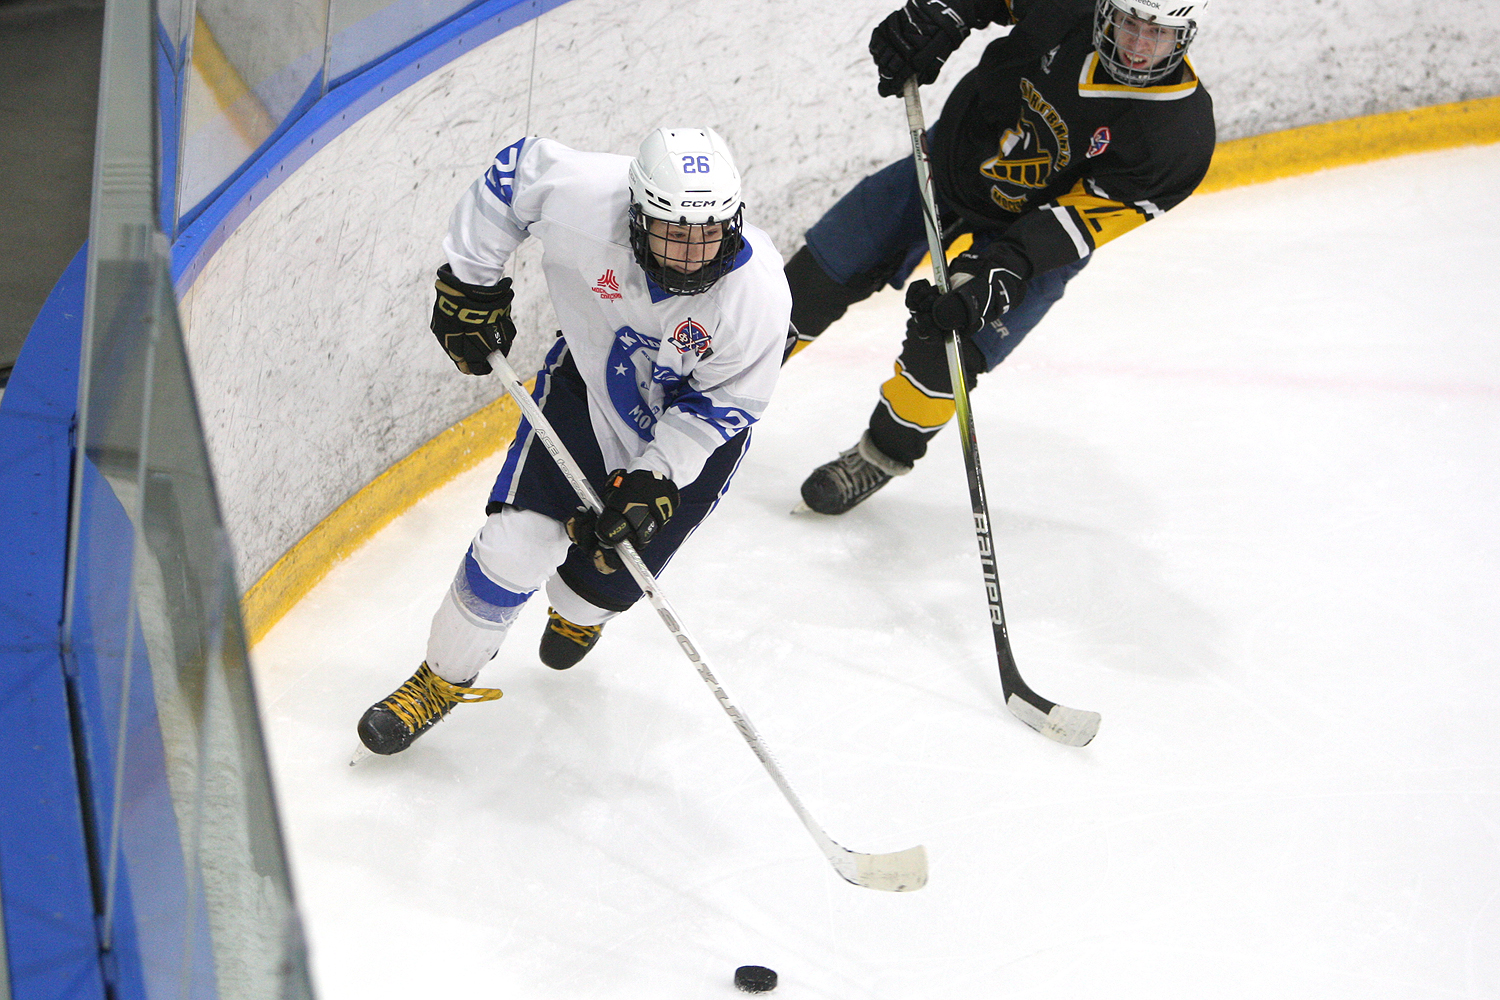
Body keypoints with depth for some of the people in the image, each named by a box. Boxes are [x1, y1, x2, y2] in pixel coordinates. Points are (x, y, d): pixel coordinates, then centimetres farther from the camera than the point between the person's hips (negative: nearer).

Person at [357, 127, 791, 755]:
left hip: (692, 425, -1)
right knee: (518, 538, -8)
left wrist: (655, 480, -24)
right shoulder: (584, 197, -35)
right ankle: (444, 679, 16)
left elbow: (723, 403, -19)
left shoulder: (758, 296, -35)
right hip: (588, 377, 1)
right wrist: (469, 282, -8)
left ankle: (578, 614, 46)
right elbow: (511, 173, -13)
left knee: (607, 573, 5)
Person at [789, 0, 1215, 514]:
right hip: (952, 153, 3)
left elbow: (1092, 210, -29)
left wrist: (1012, 264, -37)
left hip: (1035, 228, -3)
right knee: (822, 274, 6)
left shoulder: (1182, 131, -29)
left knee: (940, 353, -16)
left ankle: (883, 455, 13)